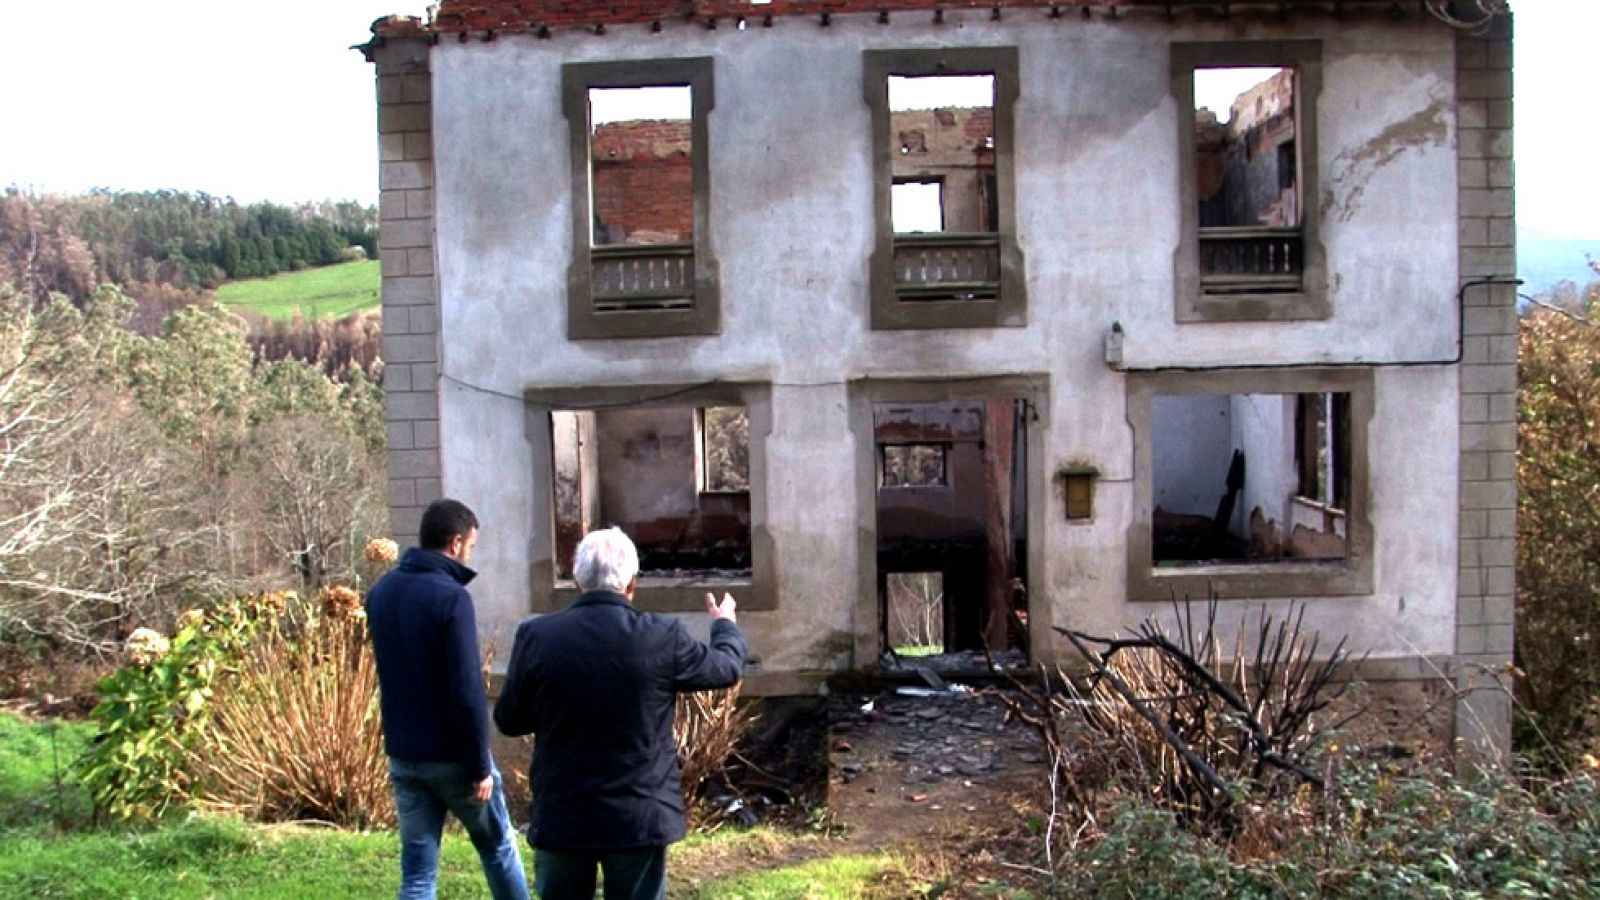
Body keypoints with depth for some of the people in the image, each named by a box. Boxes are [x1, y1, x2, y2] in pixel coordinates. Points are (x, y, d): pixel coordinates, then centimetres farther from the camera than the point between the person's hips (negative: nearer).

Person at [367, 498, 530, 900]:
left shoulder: (381, 592, 5)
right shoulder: (450, 597, -19)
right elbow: (467, 692, -20)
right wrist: (480, 765, -15)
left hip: (402, 755, 6)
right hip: (452, 756, -6)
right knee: (498, 847, 16)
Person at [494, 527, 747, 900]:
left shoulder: (535, 636, -8)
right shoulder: (662, 636, -11)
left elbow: (508, 720, 4)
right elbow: (727, 667, 8)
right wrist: (725, 624, 29)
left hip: (560, 814, 1)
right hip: (639, 815, -1)